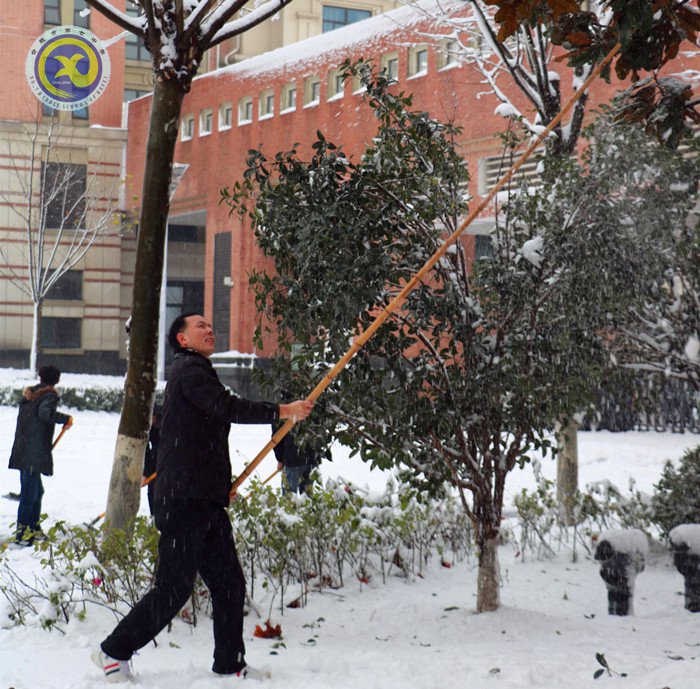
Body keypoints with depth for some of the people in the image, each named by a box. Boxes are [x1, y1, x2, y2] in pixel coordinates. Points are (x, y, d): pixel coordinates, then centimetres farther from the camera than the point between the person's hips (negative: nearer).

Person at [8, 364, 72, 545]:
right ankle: (22, 531, -2)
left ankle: (33, 528, 27)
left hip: (23, 452, 9)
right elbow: (45, 413, -29)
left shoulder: (28, 394, 15)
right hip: (34, 454, -9)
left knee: (36, 490, 19)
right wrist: (66, 419, -18)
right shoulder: (49, 395, -10)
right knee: (30, 492, -4)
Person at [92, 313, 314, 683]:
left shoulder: (198, 372, 25)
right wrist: (282, 411, -17)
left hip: (206, 501, 10)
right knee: (174, 587, -7)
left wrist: (221, 484, 18)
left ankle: (230, 663, 16)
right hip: (184, 500, -10)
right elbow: (227, 407, -21)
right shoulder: (188, 369, -6)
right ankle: (114, 651, 6)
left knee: (229, 584, 8)